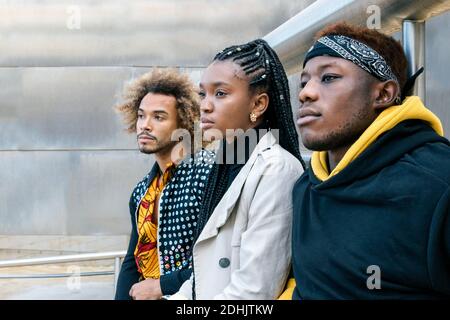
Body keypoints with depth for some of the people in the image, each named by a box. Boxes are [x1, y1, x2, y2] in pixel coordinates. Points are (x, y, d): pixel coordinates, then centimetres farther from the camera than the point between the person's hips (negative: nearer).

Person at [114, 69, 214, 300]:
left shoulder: (210, 172, -13)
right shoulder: (141, 193, 9)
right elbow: (132, 262, 15)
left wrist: (162, 285, -12)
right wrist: (123, 296, 0)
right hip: (148, 294, 5)